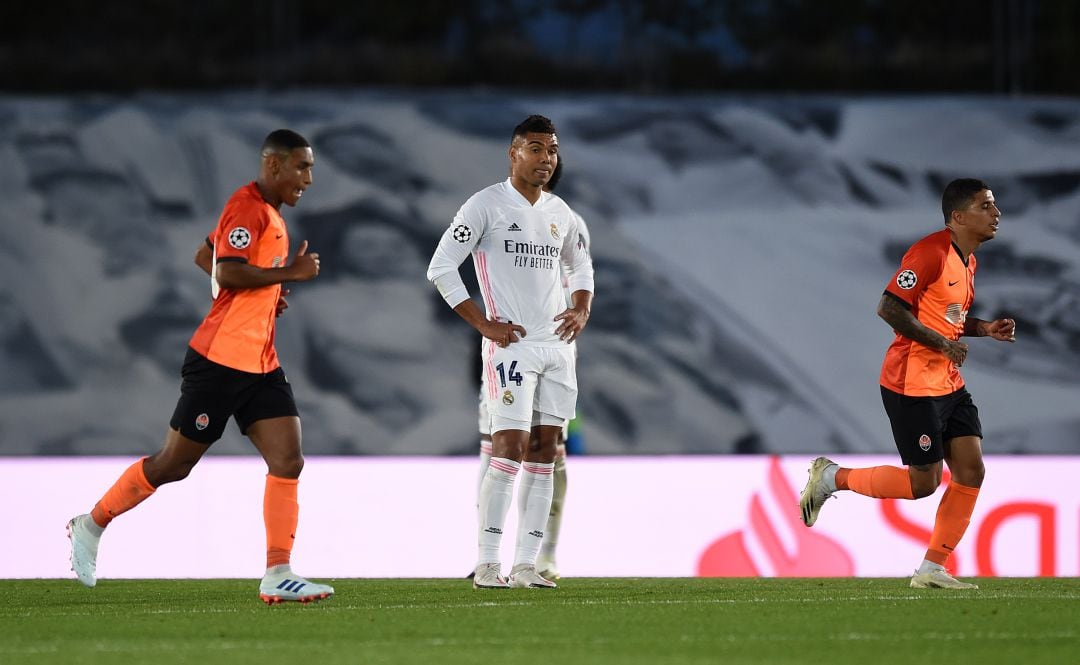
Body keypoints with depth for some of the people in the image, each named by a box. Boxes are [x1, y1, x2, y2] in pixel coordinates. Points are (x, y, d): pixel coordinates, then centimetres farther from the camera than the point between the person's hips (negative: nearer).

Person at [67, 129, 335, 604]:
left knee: (288, 462, -5)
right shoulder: (247, 208, -13)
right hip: (221, 362, -9)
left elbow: (204, 256, 27)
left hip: (260, 367, 9)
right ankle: (91, 525, 19)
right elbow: (226, 273, -25)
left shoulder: (267, 212, 17)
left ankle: (278, 576, -7)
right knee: (174, 464, 1)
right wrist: (288, 273, -18)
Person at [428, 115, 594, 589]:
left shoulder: (560, 213, 14)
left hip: (557, 345, 7)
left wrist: (582, 309, 10)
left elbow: (580, 266, 30)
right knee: (510, 448, -14)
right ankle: (487, 563, -12)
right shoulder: (487, 205, -6)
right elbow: (441, 268, -9)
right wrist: (483, 324, -12)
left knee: (544, 454, 4)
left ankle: (526, 564, 6)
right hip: (512, 343, -7)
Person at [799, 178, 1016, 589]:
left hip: (949, 384, 9)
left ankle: (932, 570, 8)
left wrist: (983, 329, 7)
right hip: (913, 383, -9)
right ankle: (831, 478, 14)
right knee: (923, 483, -6)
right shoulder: (931, 252, -17)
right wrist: (942, 343, -20)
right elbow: (889, 308, -22)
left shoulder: (967, 260, 13)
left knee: (971, 473, 0)